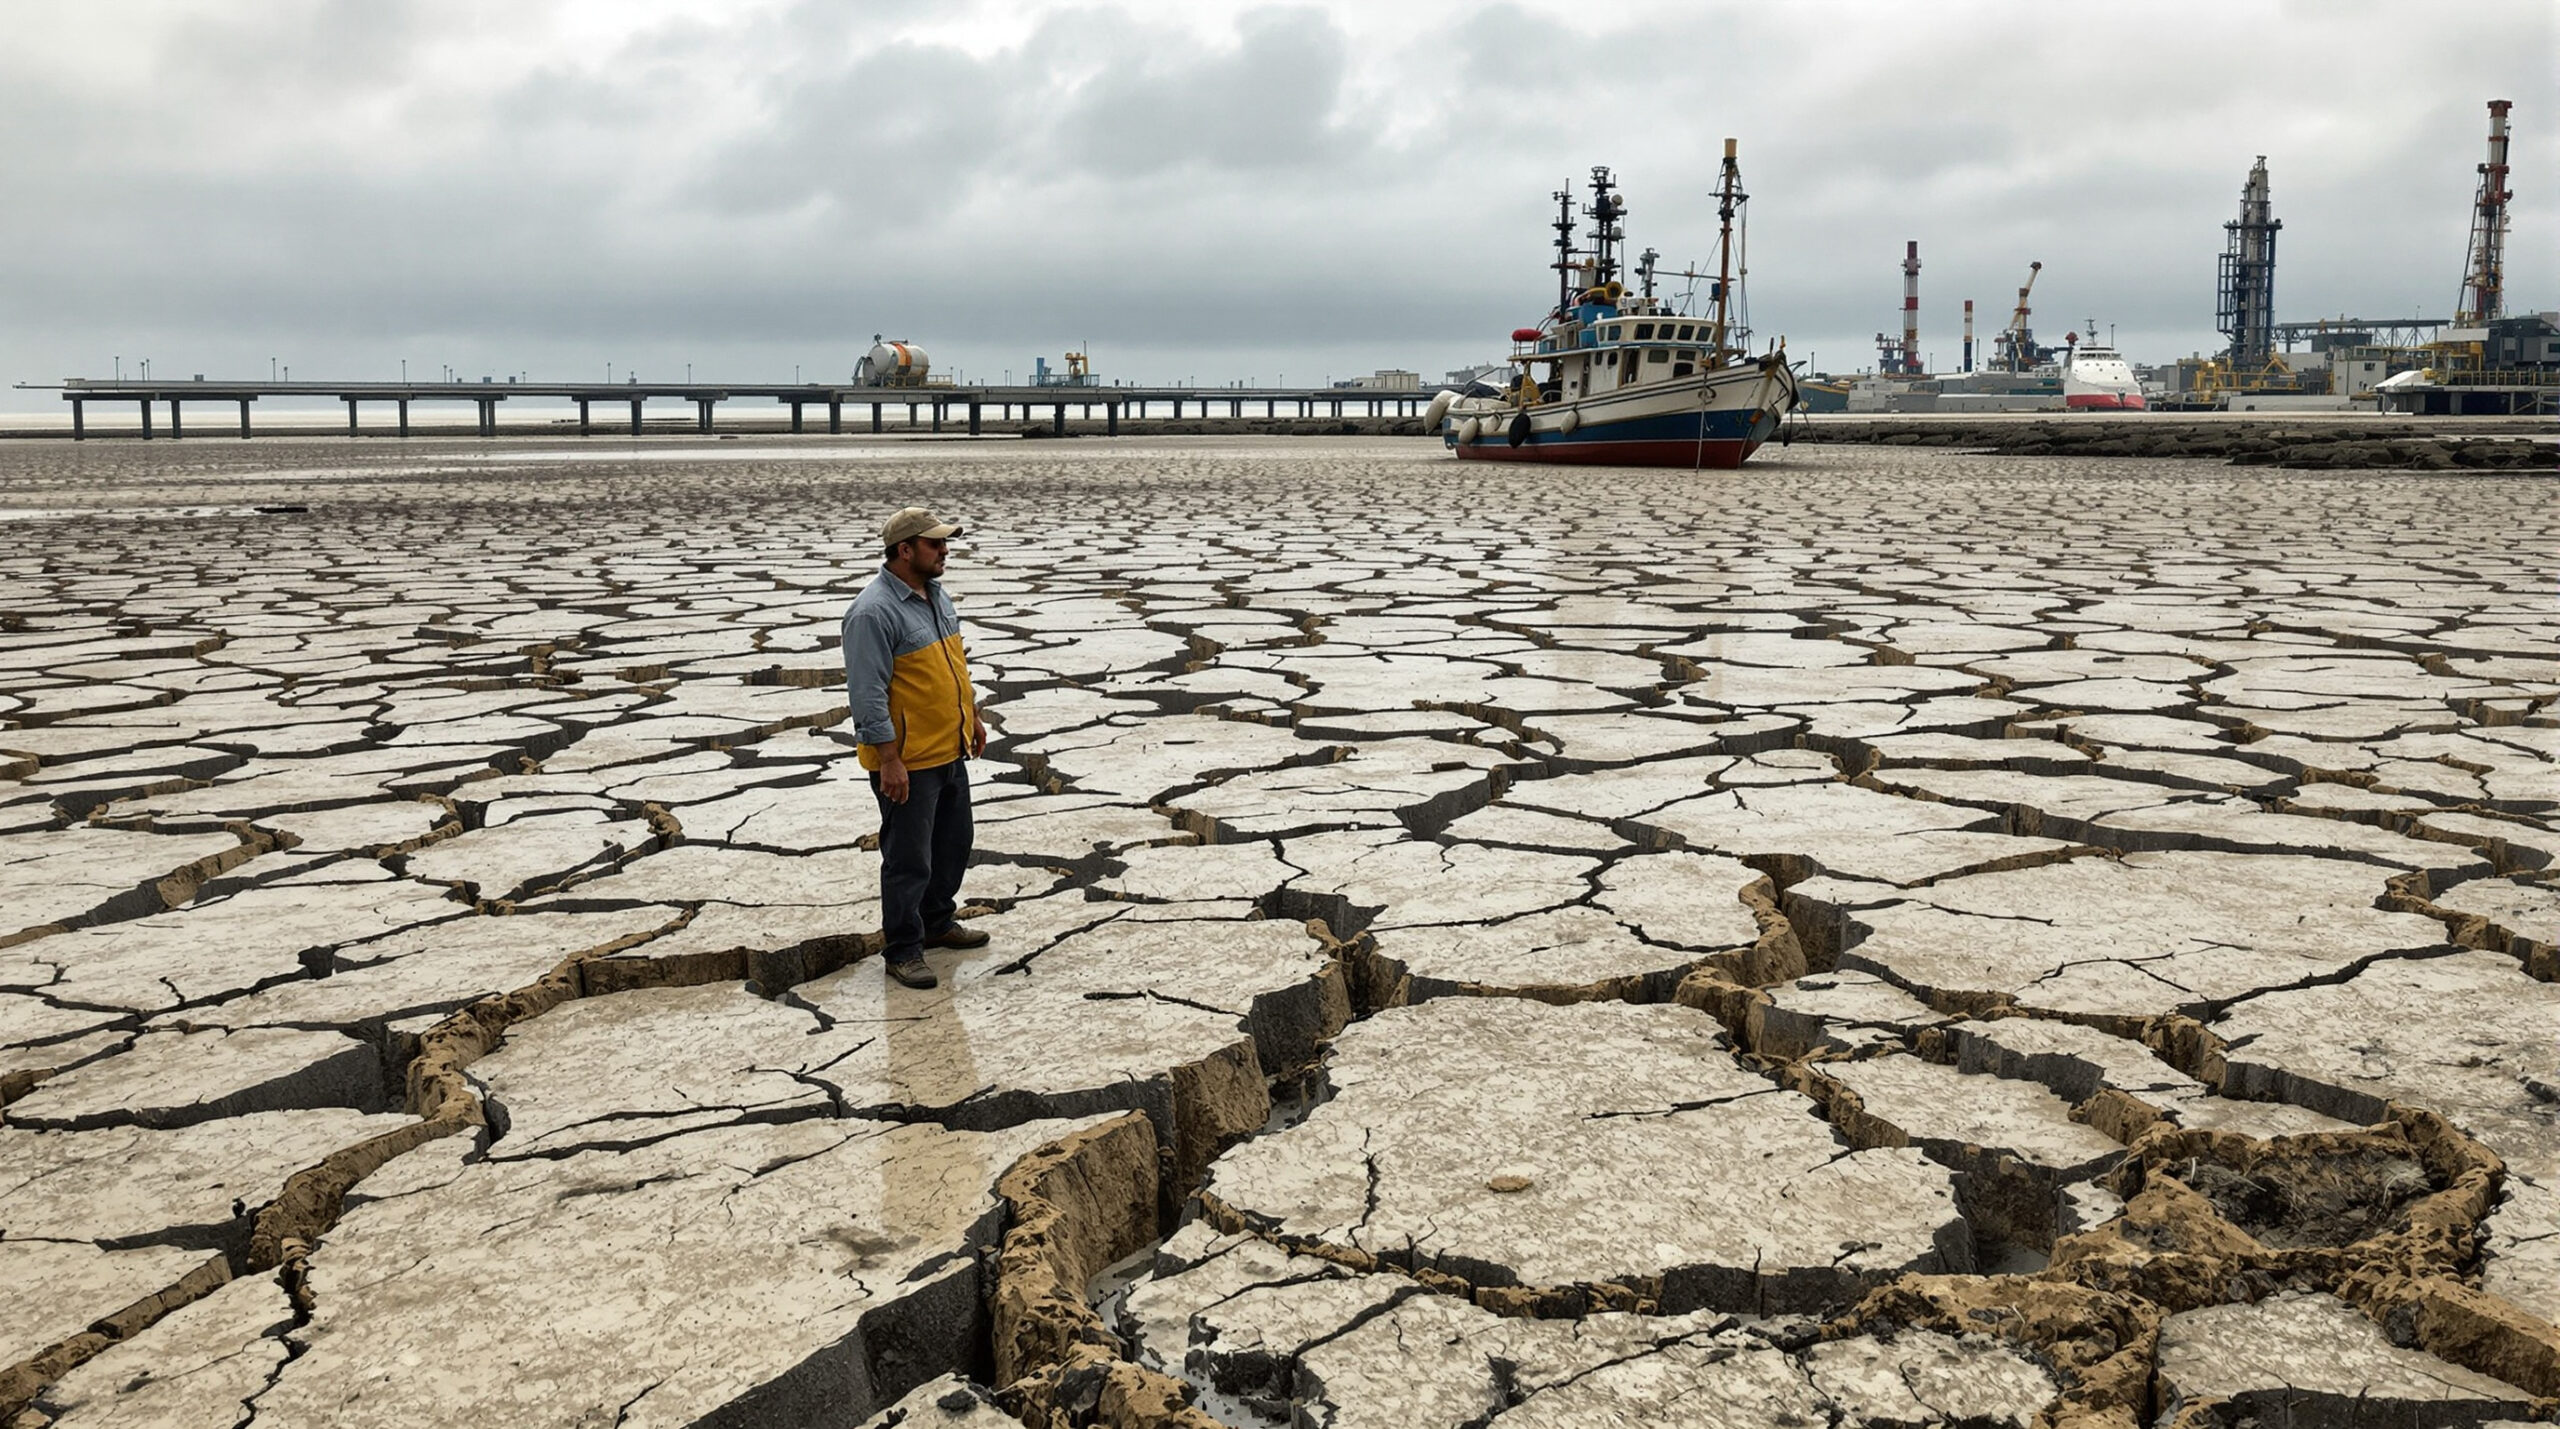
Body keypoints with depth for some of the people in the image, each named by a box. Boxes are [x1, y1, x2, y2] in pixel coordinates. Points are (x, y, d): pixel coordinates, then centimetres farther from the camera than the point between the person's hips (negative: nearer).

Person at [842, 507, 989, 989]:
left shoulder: (935, 594, 9)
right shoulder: (873, 612, -21)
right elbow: (868, 695, -22)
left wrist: (972, 717, 23)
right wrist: (890, 760, -23)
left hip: (950, 752, 9)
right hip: (907, 763, -9)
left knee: (954, 843, 20)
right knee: (909, 859, 1)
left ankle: (938, 922, 38)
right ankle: (904, 950, 13)